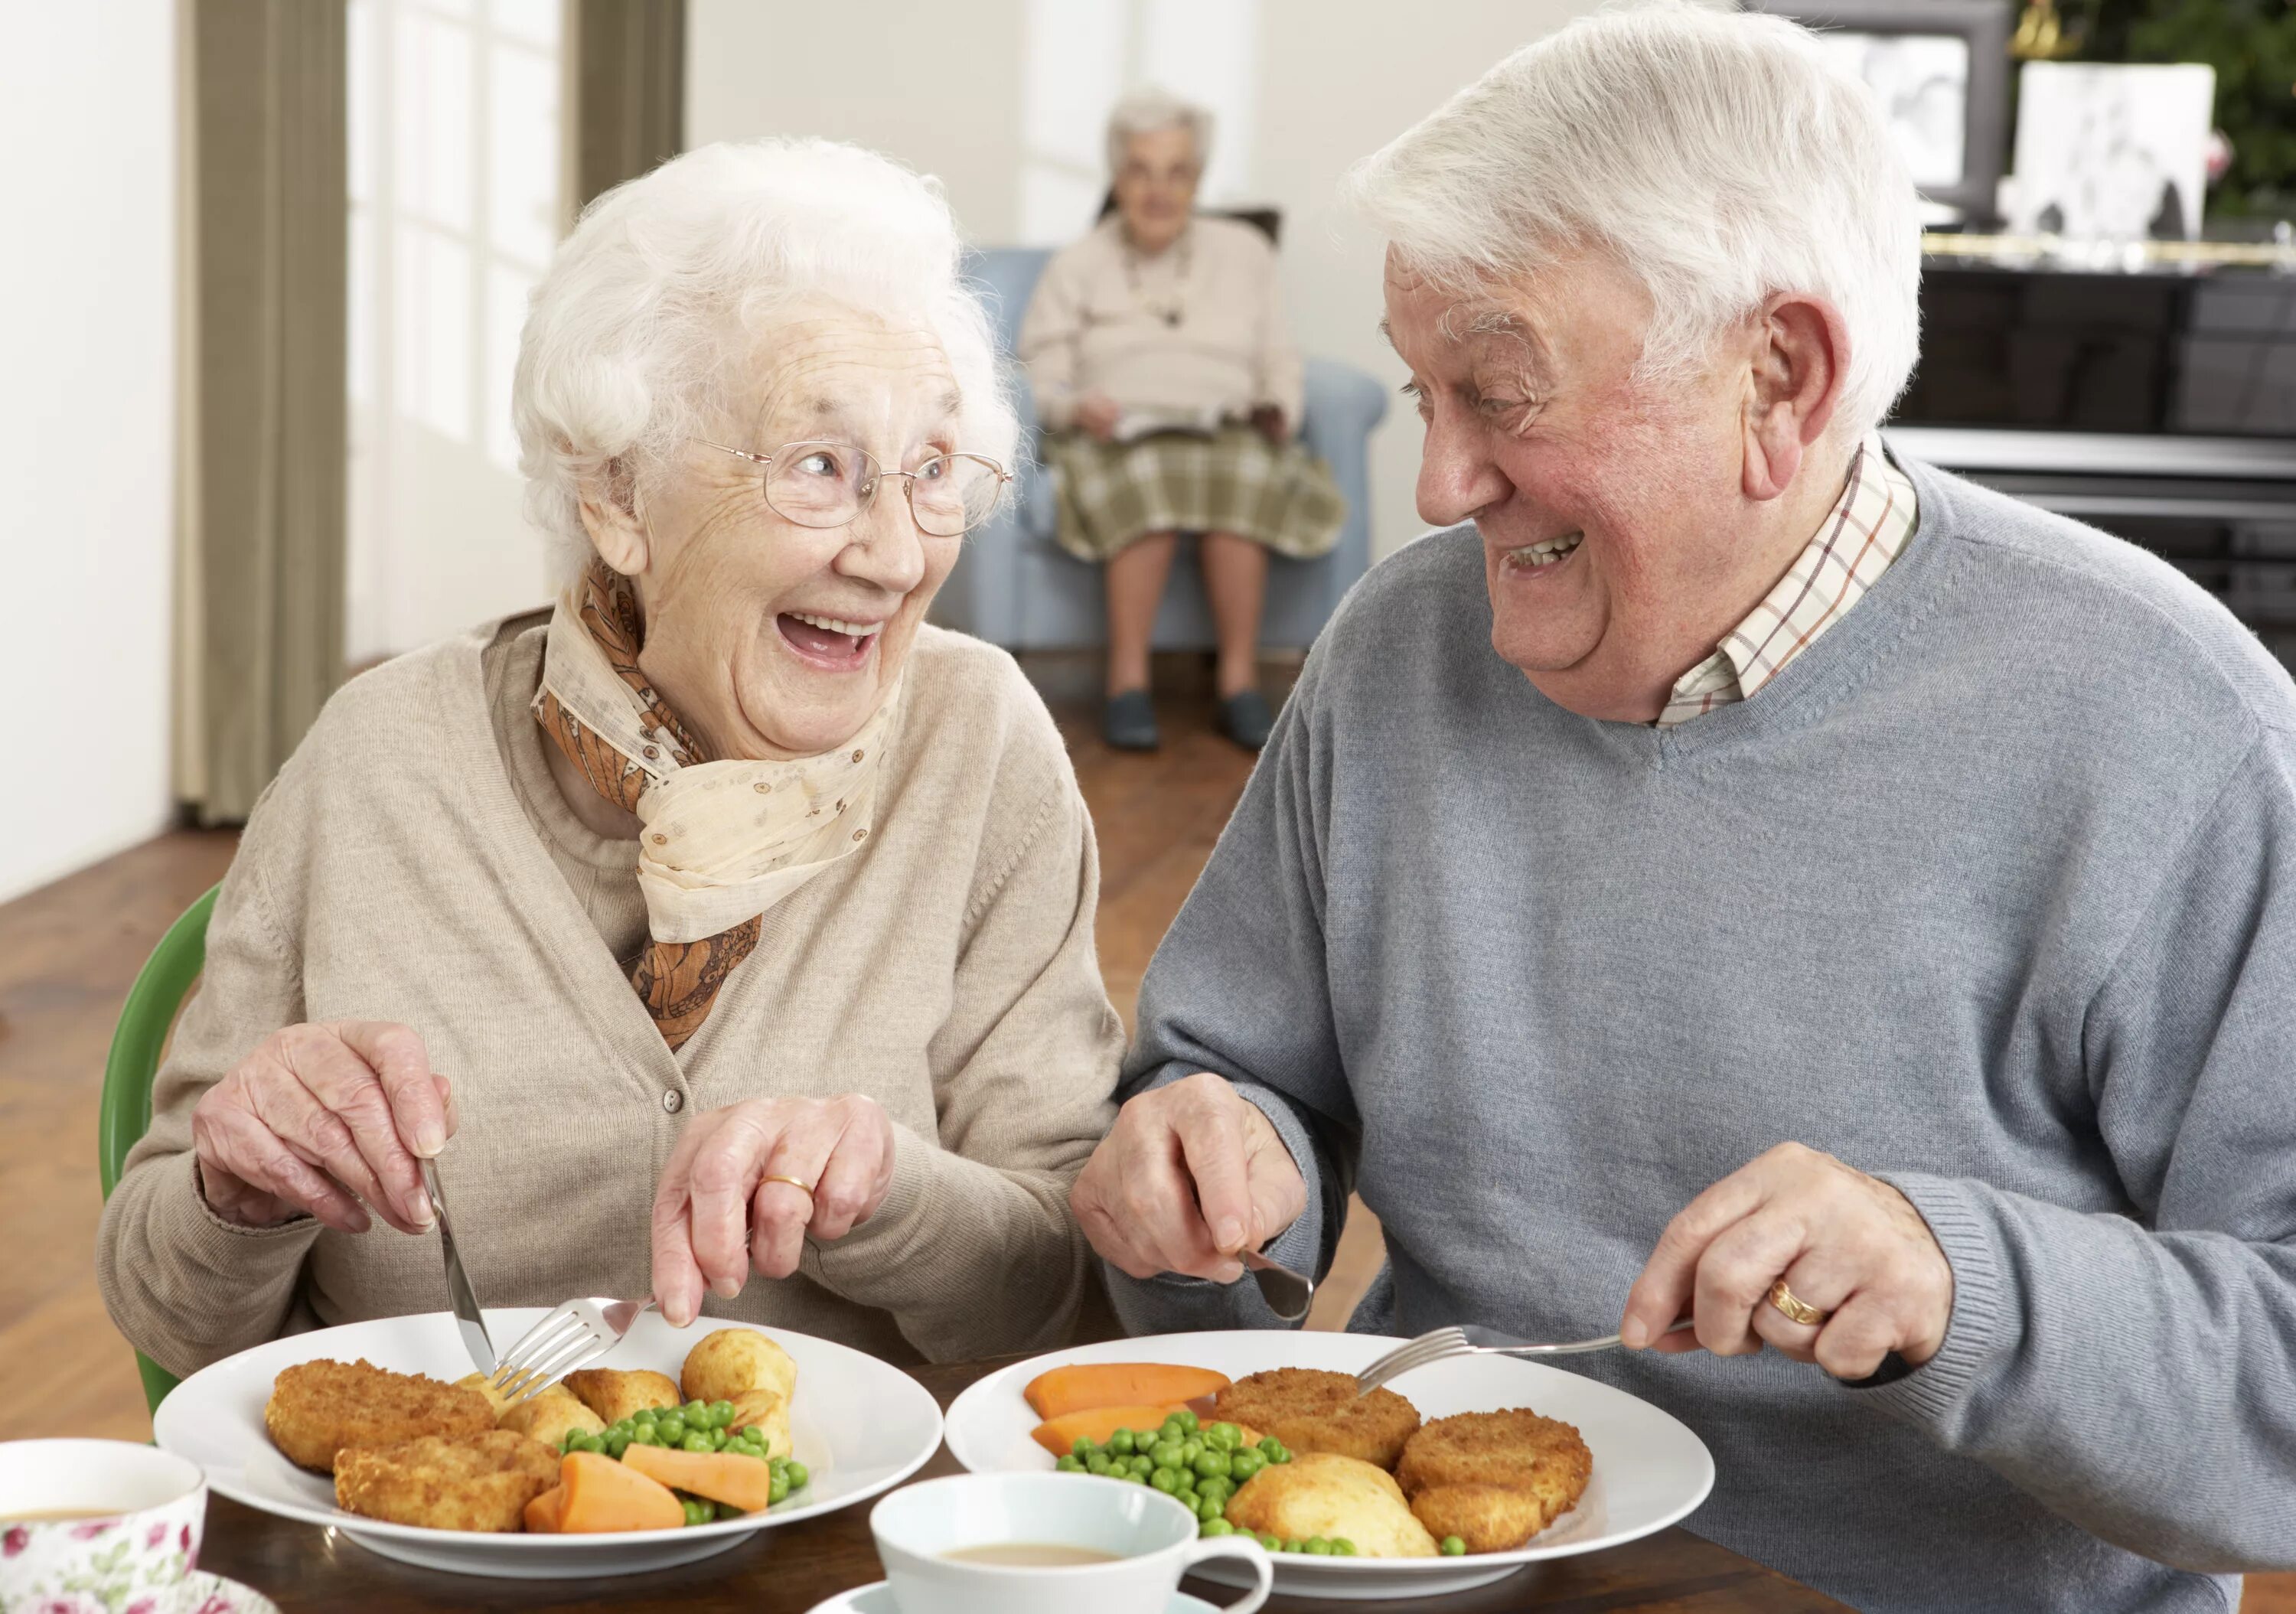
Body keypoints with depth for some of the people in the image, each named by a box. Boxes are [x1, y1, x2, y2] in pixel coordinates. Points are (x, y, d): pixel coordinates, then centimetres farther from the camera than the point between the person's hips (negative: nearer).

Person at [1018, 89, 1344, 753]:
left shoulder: (1244, 253, 20)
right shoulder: (1077, 266, 15)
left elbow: (1280, 363, 15)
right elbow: (1041, 377, 6)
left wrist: (1278, 412, -7)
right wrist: (1076, 409, -16)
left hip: (1228, 434, 1)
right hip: (1116, 441, -1)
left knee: (1241, 476, -37)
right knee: (1147, 480, -39)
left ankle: (1240, 681, -33)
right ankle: (1127, 682, -36)